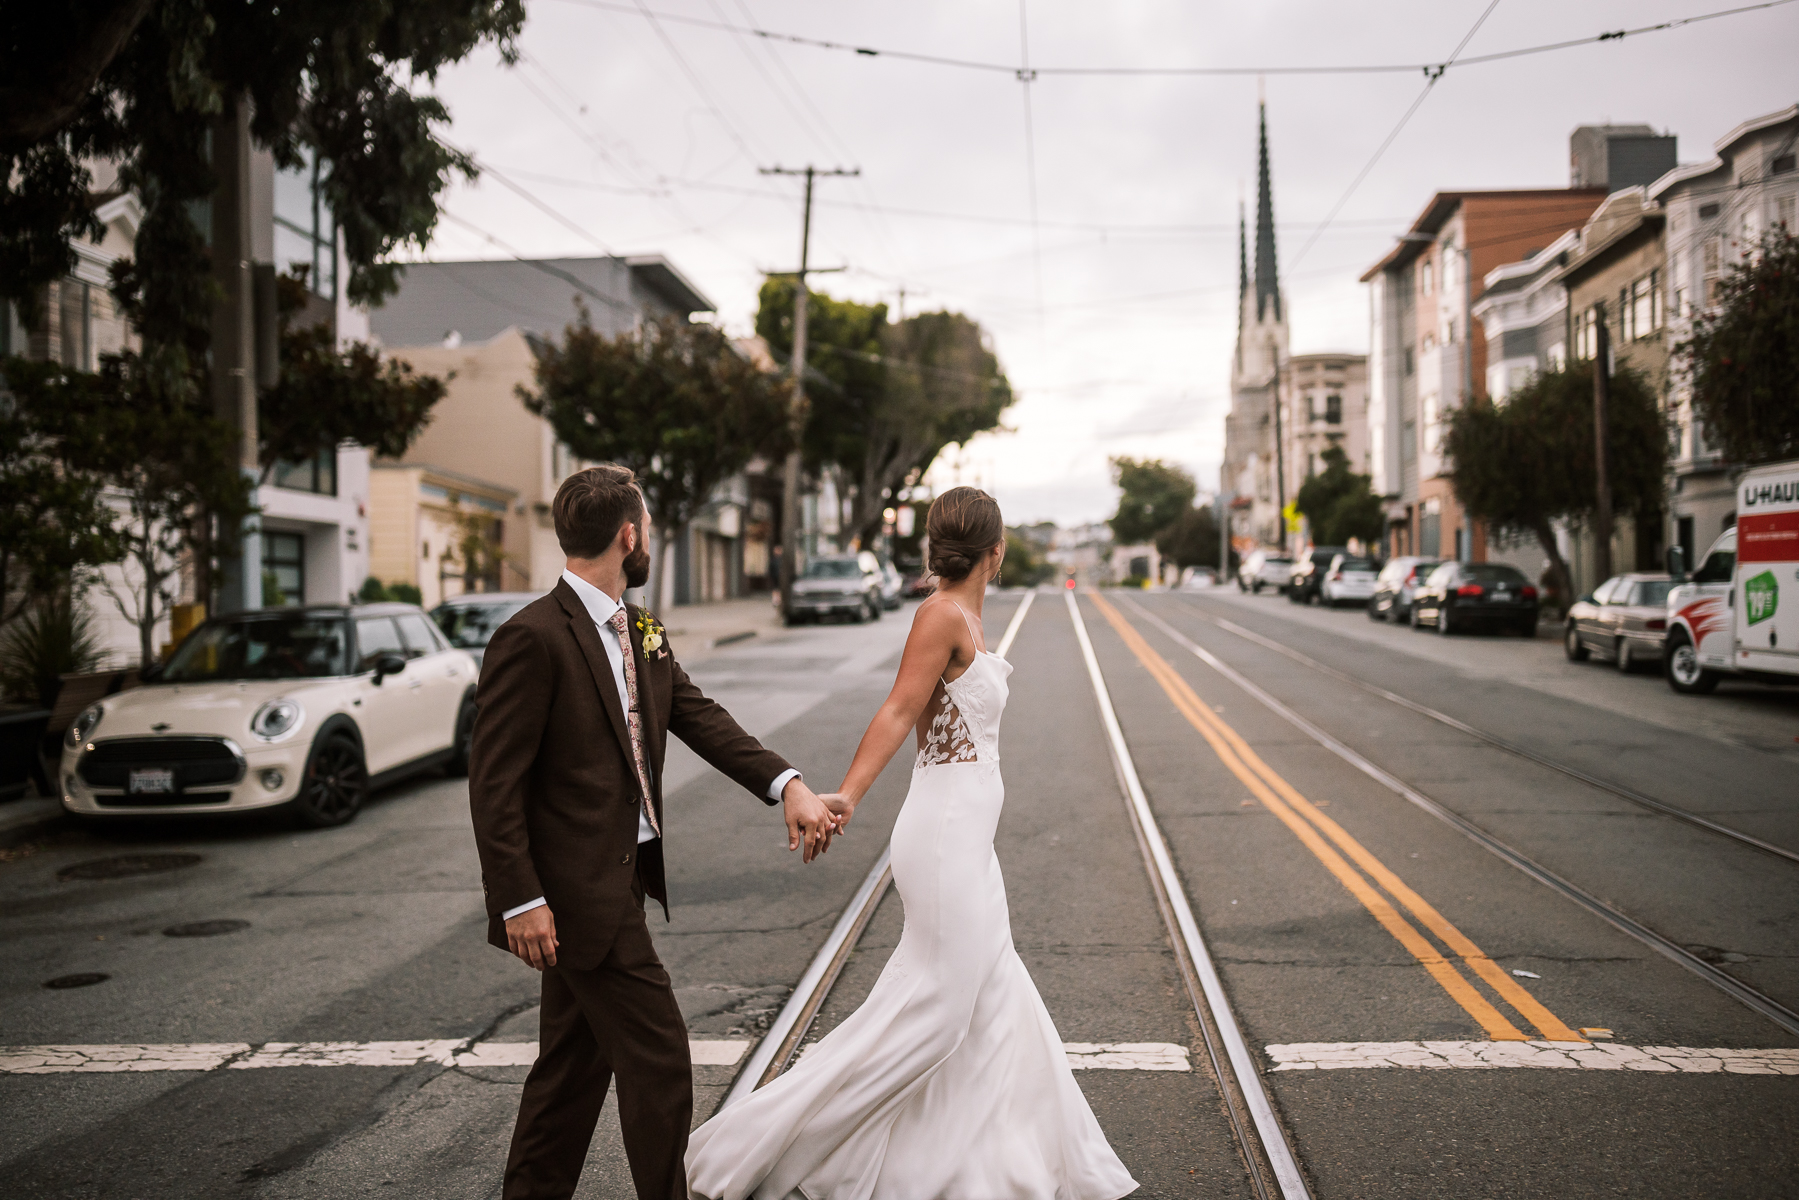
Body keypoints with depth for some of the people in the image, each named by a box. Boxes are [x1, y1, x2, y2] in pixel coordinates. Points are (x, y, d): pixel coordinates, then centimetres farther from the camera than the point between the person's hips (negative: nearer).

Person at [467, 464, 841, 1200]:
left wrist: (788, 785, -10)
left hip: (620, 881, 9)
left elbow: (701, 720, 4)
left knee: (577, 1059, 19)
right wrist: (520, 901, -19)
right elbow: (495, 782, -17)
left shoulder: (642, 635, 10)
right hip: (579, 891, -9)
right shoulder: (533, 637, -17)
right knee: (657, 1058, -2)